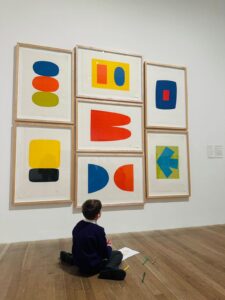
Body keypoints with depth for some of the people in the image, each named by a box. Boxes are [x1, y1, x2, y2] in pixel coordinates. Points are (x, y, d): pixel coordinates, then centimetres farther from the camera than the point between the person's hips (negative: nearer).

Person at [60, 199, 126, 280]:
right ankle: (109, 269, -22)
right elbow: (105, 254, -12)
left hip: (79, 263, 7)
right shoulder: (98, 230, -22)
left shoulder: (78, 226, -2)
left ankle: (68, 258, 36)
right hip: (92, 267, -7)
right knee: (118, 253, 3)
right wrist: (109, 246, 9)